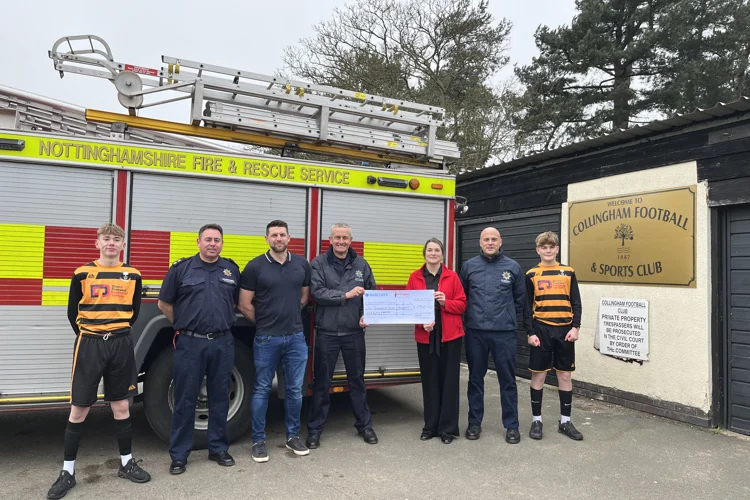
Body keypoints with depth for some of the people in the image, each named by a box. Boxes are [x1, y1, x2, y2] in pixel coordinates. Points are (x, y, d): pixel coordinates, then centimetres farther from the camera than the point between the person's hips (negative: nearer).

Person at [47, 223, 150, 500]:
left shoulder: (133, 275, 3)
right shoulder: (82, 274, -3)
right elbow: (73, 312, 5)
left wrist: (117, 331, 9)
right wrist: (89, 335, 7)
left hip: (121, 345, 2)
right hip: (89, 345, -2)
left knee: (122, 406, 10)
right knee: (78, 409, 4)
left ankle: (126, 463, 24)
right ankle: (68, 472, 17)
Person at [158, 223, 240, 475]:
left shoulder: (232, 270, 6)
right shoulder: (181, 268, -2)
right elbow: (164, 304, 6)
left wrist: (221, 321, 11)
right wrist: (183, 325, 9)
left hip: (223, 343, 3)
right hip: (190, 343, -2)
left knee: (220, 398, 11)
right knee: (185, 399, 5)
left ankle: (218, 448, 25)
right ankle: (179, 454, 17)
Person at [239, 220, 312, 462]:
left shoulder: (302, 264, 4)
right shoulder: (255, 266, -7)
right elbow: (245, 305, -3)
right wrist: (265, 323, 6)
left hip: (296, 337, 3)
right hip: (266, 338, -3)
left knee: (295, 389, 11)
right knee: (262, 389, 8)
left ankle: (293, 436, 26)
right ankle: (258, 440, 21)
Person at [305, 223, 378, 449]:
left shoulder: (361, 264, 6)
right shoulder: (319, 263, -4)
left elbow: (373, 293, 10)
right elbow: (317, 292, -15)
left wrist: (367, 315, -5)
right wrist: (346, 295, -20)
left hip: (354, 333, 2)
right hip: (326, 333, -2)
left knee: (357, 380, 14)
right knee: (321, 383, 8)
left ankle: (364, 425, 28)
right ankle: (314, 429, 22)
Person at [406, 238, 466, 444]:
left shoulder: (452, 276, 3)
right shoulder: (415, 277, 5)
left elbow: (462, 304, 3)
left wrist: (446, 302, -16)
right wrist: (421, 321, -12)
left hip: (450, 335, -1)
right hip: (425, 336, 1)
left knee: (449, 381, 3)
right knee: (429, 381, 7)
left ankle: (447, 428, 13)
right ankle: (430, 426, 19)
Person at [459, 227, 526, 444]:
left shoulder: (512, 267, 2)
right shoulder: (469, 266, 3)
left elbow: (520, 298, 10)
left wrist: (510, 318, 11)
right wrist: (470, 316, 10)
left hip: (504, 332, -1)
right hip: (475, 332, 1)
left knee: (507, 379, 6)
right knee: (475, 378, 10)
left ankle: (511, 425, 18)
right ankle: (474, 422, 22)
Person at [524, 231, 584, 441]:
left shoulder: (568, 273, 6)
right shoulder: (531, 275, 2)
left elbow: (576, 303, 6)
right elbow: (527, 307, 1)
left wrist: (575, 327, -5)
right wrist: (530, 333, -6)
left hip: (564, 330, 2)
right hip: (541, 329, -1)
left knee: (565, 375, 7)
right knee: (538, 374, 3)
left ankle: (565, 421, 20)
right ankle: (536, 420, 15)